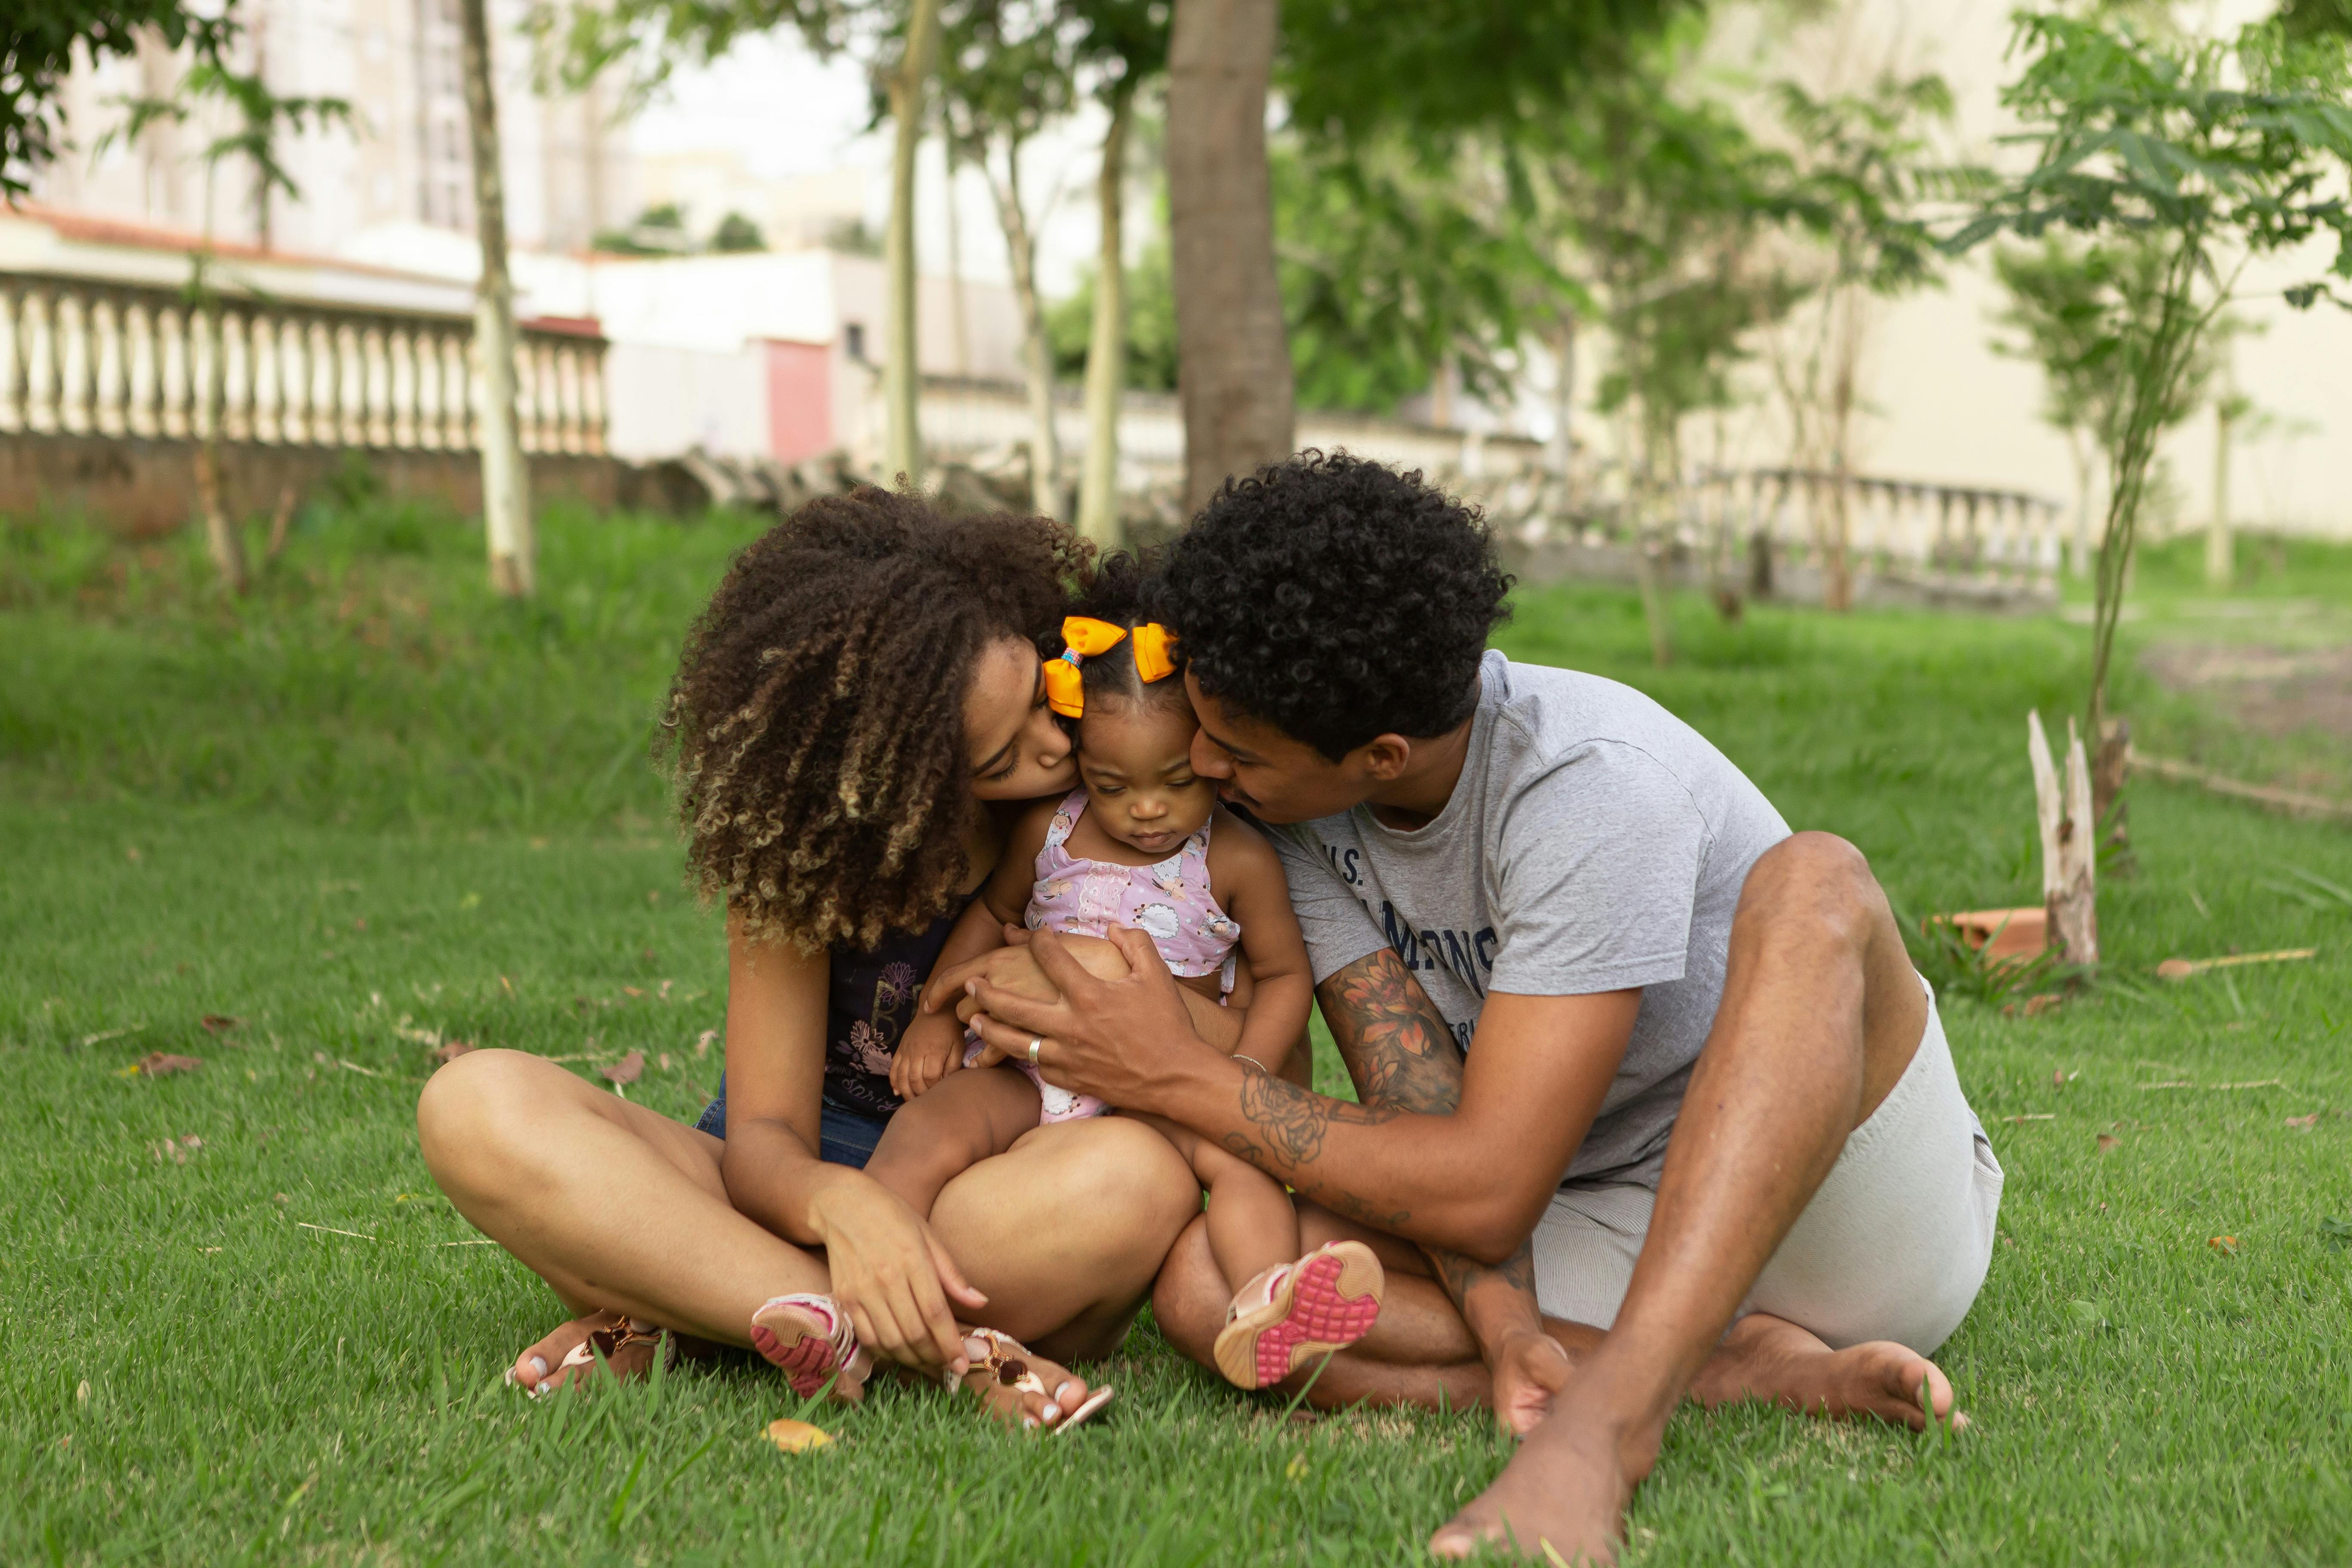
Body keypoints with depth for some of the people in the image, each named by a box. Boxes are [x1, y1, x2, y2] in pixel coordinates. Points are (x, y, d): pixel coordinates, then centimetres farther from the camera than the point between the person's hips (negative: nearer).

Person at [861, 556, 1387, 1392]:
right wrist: (937, 1014, 7)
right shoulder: (1049, 832, 3)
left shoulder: (1239, 862, -4)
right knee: (930, 1126, -25)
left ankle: (1261, 1308, -47)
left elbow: (1282, 976, 4)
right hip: (1032, 1068, 1)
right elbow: (990, 914, 19)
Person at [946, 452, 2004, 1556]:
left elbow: (1484, 1189, -25)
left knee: (1811, 885, -36)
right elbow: (1419, 1116, -9)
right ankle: (1748, 1371, -21)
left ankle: (1610, 1413, -44)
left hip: (1862, 1211, -5)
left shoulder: (1592, 784, -25)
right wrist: (1504, 1326, -28)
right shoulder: (1300, 809, -5)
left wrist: (1177, 1076, -21)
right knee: (1209, 1283, -19)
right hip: (1612, 1239, 5)